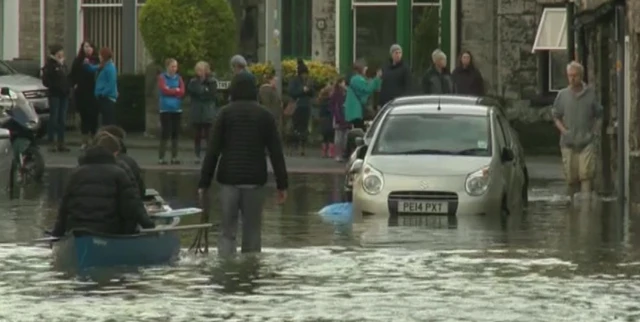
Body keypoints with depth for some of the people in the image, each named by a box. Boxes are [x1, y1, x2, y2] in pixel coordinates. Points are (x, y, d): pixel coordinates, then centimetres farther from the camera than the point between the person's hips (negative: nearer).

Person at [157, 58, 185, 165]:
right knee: (165, 134, -7)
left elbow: (182, 92, -2)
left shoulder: (179, 78, 8)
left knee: (175, 134, 5)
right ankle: (161, 158, -4)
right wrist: (176, 90, -5)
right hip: (165, 109, -4)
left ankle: (174, 157, 10)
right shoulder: (162, 78, -1)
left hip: (177, 109, 4)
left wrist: (170, 91, -9)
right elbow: (164, 90, -14)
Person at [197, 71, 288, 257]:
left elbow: (213, 150, -3)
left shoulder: (225, 113, 0)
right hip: (255, 180, 1)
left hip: (229, 179, -1)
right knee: (252, 232, 8)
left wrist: (204, 183, -1)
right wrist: (282, 184, 7)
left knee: (227, 232, 1)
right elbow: (276, 152, 3)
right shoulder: (264, 115, 5)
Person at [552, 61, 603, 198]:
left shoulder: (591, 93, 4)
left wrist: (594, 131, 0)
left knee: (586, 174, -14)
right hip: (568, 142, 2)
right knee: (571, 177, 4)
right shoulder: (562, 95, 7)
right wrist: (564, 130, -3)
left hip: (587, 142, -2)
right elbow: (556, 117, 13)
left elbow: (598, 115, 13)